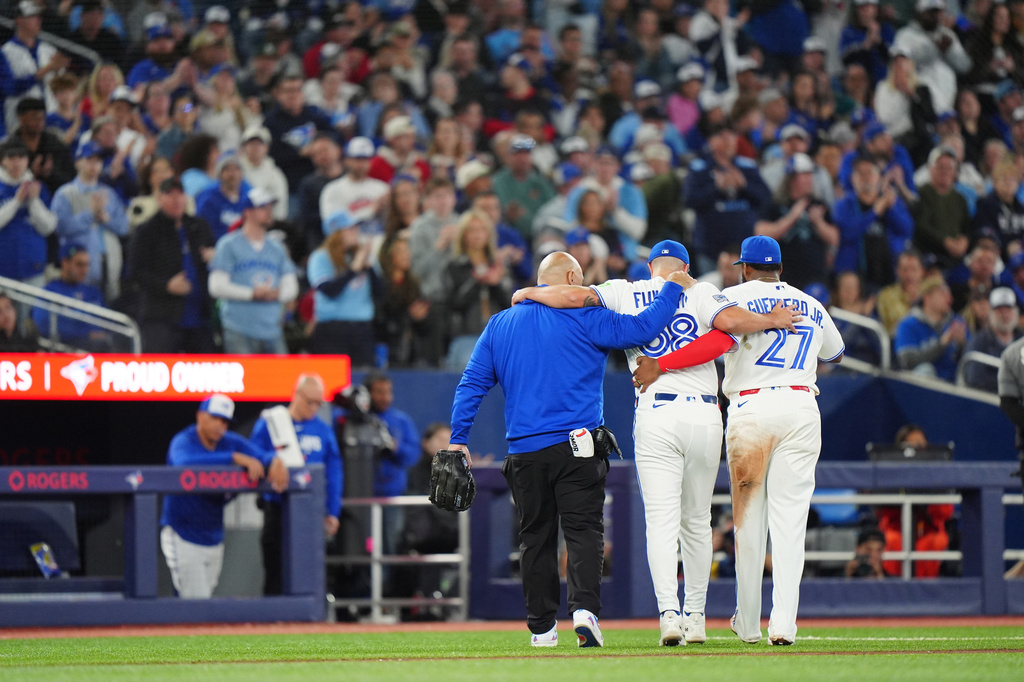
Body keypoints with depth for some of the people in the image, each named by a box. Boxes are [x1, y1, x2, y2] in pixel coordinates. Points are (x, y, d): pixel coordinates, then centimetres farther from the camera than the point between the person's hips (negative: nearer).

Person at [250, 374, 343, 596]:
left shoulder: (323, 430, 6)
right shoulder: (268, 425, -1)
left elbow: (334, 473, 9)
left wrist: (332, 512, 5)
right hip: (277, 510, -2)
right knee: (275, 572, 1)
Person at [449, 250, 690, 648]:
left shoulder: (499, 325, 12)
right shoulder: (583, 319, -2)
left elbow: (472, 384, 11)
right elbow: (641, 329, -10)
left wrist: (458, 439, 12)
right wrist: (673, 287, 2)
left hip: (524, 453, 4)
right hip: (577, 447, -4)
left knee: (535, 538, 10)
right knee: (584, 529, -4)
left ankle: (542, 627, 11)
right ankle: (584, 608, -24)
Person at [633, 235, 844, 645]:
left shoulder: (734, 297, 1)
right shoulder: (811, 306, 16)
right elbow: (835, 353, 32)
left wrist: (660, 365, -20)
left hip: (750, 408, -3)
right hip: (802, 407, 3)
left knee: (748, 520, 8)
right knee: (790, 519, 0)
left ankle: (748, 624, 13)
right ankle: (783, 624, -11)